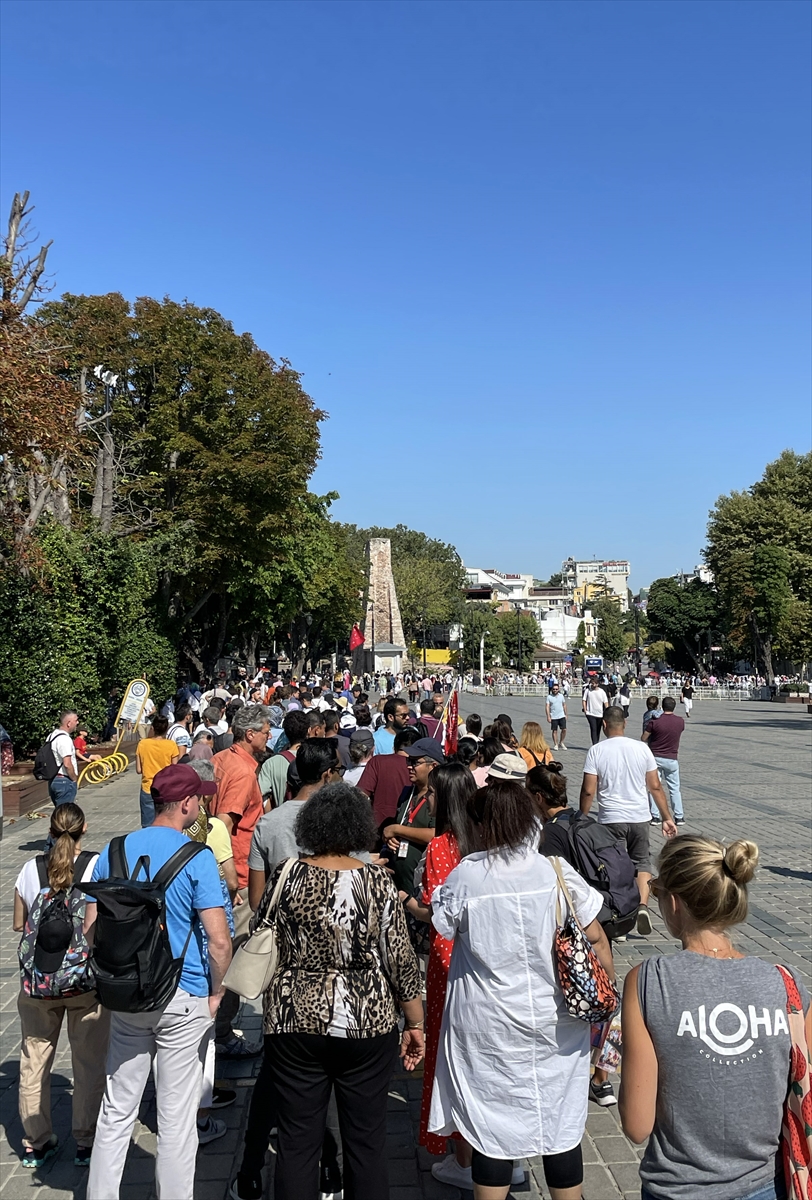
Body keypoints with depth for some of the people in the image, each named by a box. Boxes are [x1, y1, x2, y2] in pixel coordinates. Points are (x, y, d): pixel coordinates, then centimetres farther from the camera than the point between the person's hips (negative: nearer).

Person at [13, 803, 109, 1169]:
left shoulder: (31, 869, -3)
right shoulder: (98, 866, -11)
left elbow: (18, 924, 8)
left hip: (37, 983, 2)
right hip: (87, 981, -2)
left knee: (34, 1063, 17)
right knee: (89, 1063, 10)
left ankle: (35, 1145, 28)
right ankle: (86, 1144, 19)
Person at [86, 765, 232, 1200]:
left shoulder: (113, 852, -1)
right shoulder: (197, 858, -16)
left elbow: (92, 928, 4)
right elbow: (219, 939, -20)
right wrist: (216, 991, -4)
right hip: (184, 998, -4)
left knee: (117, 1110, 18)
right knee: (176, 1118, 9)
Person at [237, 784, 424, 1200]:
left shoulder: (287, 877, -6)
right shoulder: (377, 881, -9)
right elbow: (401, 961, -7)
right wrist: (415, 1024, 4)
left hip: (295, 1024, 1)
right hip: (366, 1026, -1)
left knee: (297, 1142, 12)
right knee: (366, 1142, 13)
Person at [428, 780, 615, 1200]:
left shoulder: (465, 876, -15)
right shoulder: (558, 872, -10)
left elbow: (440, 926, 2)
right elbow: (595, 939, -4)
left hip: (489, 1028, -1)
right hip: (557, 1021, 2)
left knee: (493, 1127, 12)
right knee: (561, 1125, 16)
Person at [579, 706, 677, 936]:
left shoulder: (596, 751, -7)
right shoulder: (642, 748, 0)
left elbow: (588, 790, -9)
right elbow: (655, 787, 2)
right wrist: (666, 818, 10)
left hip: (611, 819, -2)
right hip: (640, 818, 2)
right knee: (642, 862, 16)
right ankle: (643, 905, -4)